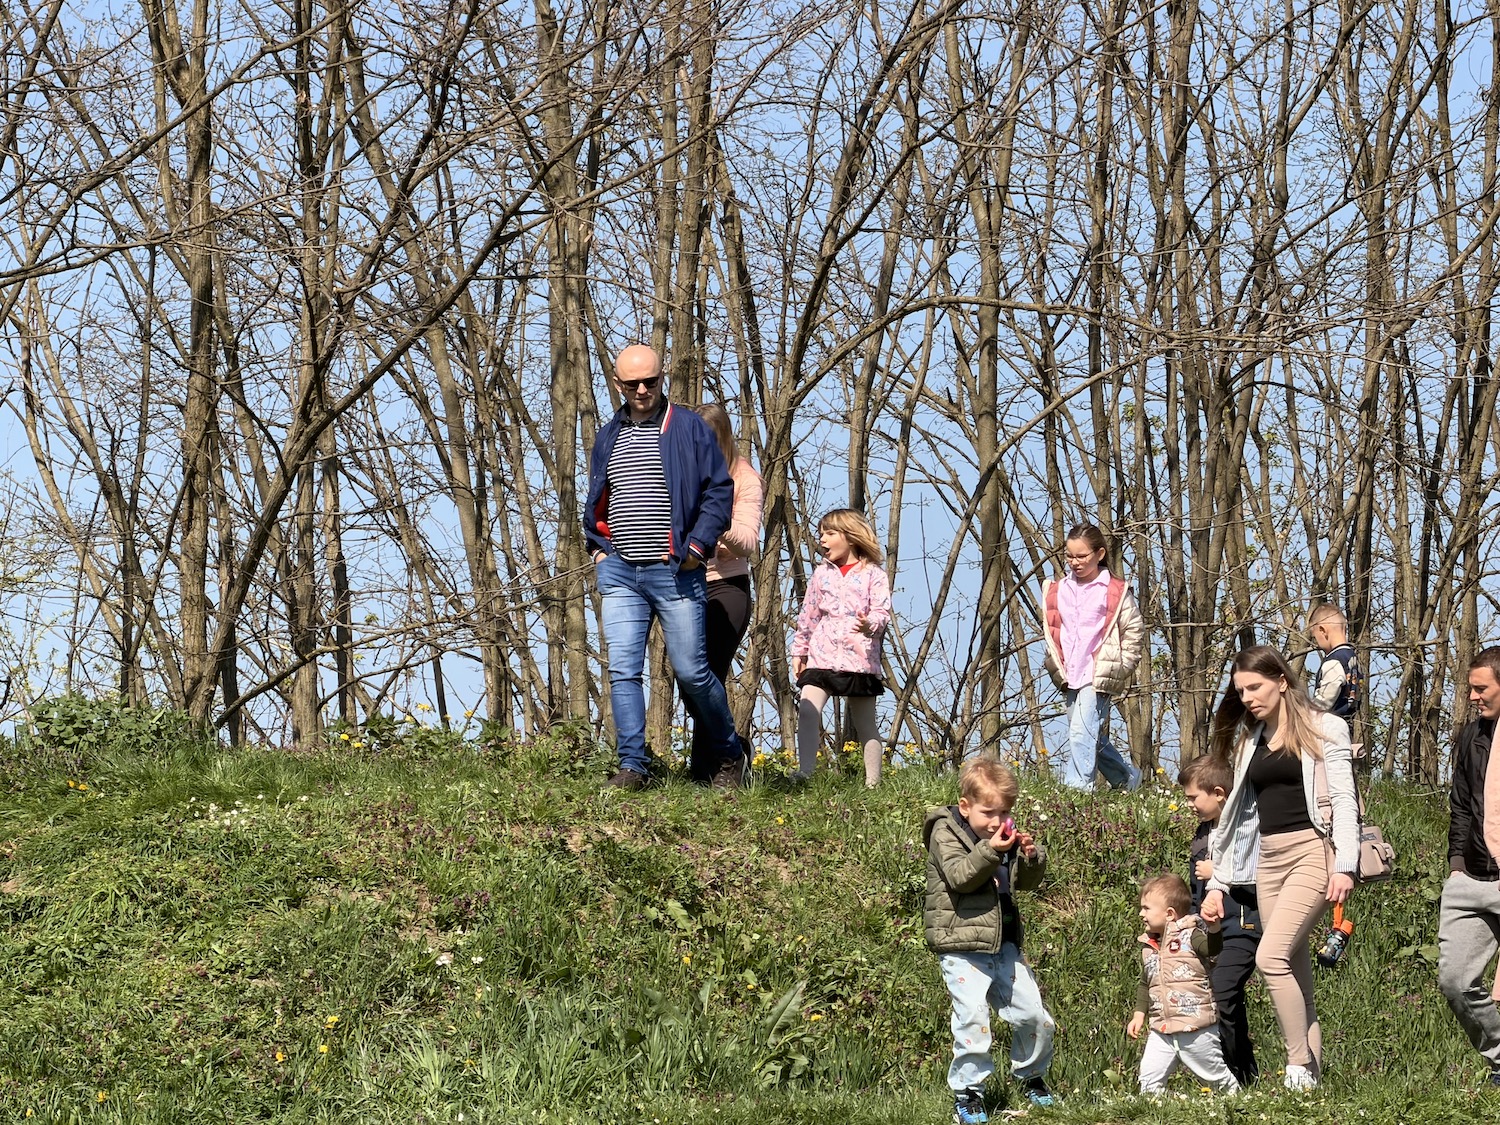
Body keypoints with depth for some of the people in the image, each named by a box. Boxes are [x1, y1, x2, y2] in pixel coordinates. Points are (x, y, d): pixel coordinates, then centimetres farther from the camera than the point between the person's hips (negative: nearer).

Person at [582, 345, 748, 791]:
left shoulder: (689, 428, 0)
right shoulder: (608, 437, 14)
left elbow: (719, 490, -1)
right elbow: (595, 502, 25)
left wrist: (698, 545, -10)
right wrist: (598, 549, 12)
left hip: (674, 572, -4)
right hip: (619, 572, 4)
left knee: (692, 672, 0)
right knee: (623, 670, -5)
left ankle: (730, 755, 19)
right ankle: (633, 765, -2)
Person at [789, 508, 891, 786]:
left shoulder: (873, 575, 1)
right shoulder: (822, 574, 14)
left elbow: (882, 611, -9)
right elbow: (808, 615, 19)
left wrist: (870, 624, -30)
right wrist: (799, 651, 19)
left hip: (859, 658, -3)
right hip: (821, 656, 3)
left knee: (865, 724, 5)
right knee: (807, 711, -16)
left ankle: (873, 782, 11)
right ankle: (805, 772, -17)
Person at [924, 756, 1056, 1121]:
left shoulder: (1005, 833, 11)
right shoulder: (946, 833, -7)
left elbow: (1026, 882, 14)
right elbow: (960, 877, -21)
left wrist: (1031, 857, -6)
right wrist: (990, 851, -30)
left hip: (1003, 943, 6)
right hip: (962, 947, -6)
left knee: (1032, 1013, 10)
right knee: (973, 1017, -14)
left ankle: (1031, 1075, 33)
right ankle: (967, 1093, -3)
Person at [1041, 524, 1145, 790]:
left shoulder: (1115, 591, -2)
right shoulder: (1056, 590, 11)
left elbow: (1135, 629, 3)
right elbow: (1050, 631, 21)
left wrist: (1122, 666, -3)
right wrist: (1056, 665, 11)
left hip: (1099, 675, -6)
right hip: (1070, 676, 6)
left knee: (1082, 732, -19)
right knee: (1095, 737, 12)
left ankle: (1077, 787, -20)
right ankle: (1127, 777, 30)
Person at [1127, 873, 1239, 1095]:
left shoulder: (1191, 936, -10)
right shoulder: (1148, 946, 11)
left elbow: (1215, 948, -31)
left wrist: (1214, 927, -48)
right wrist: (1139, 1014, 15)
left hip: (1196, 1029, -6)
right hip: (1161, 1031, 6)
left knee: (1214, 1075, 10)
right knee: (1149, 1078, -5)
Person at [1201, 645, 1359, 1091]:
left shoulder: (1323, 730, 1)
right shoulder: (1248, 739, 18)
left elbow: (1344, 799, -6)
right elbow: (1241, 814, 20)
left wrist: (1345, 866, -18)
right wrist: (1218, 882, 15)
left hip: (1313, 853, -6)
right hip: (1268, 861, 6)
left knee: (1271, 957, -20)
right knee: (1295, 973, 2)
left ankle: (1300, 1067, -14)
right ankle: (1310, 1079, 2)